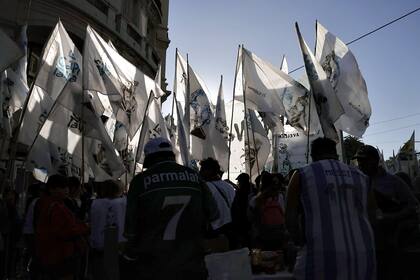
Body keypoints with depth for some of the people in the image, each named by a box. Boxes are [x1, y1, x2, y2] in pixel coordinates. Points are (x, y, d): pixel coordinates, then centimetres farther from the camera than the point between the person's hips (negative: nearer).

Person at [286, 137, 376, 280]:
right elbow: (372, 218, 17)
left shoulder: (302, 175, 4)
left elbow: (290, 220, 0)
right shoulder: (361, 177, 16)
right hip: (363, 257, 4)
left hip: (321, 257, -4)